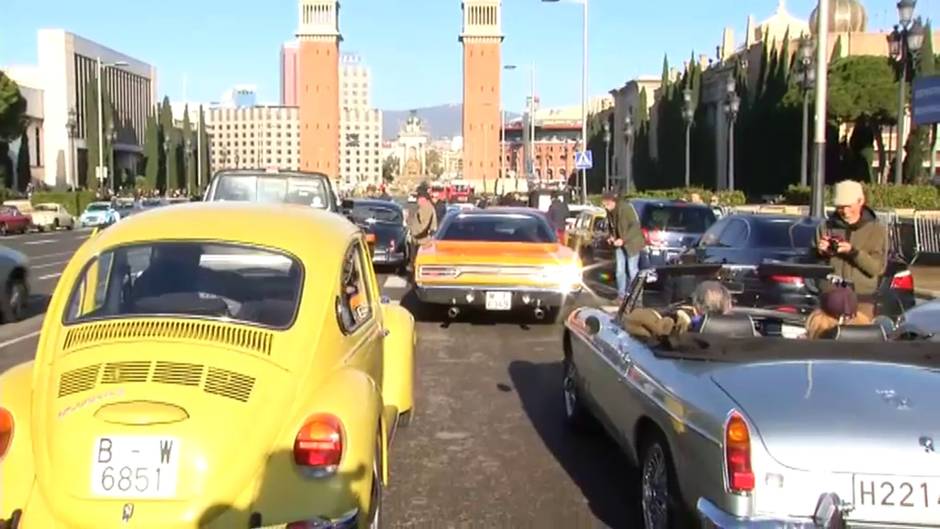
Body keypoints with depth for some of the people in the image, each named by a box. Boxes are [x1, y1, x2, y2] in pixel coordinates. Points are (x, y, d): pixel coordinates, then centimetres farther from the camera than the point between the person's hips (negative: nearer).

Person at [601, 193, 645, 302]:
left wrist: (623, 239, -27)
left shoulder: (626, 208, -21)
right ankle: (621, 295, 15)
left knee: (632, 270, -3)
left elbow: (635, 226, -23)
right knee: (619, 270, 6)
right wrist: (611, 236, -3)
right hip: (619, 244, 7)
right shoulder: (609, 213, 1)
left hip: (631, 243, -7)